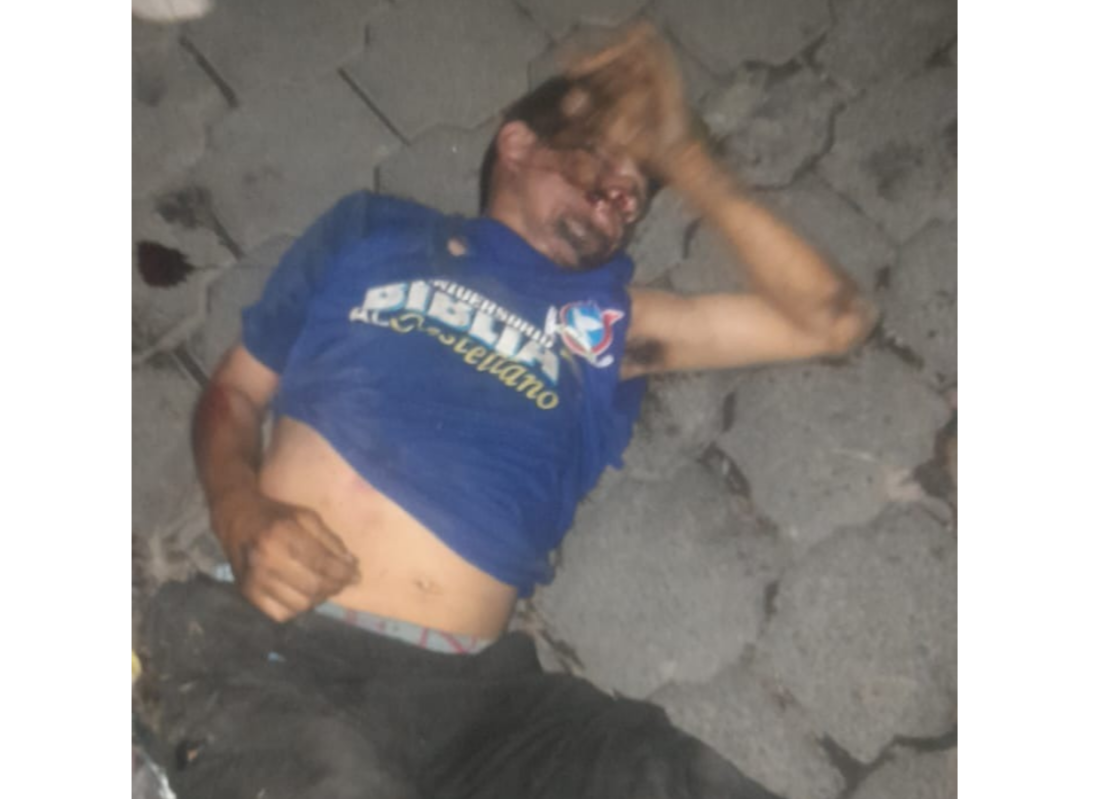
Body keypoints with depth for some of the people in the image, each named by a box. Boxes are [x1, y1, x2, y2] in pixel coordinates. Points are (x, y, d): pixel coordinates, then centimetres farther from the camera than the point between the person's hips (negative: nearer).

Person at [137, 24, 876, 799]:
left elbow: (833, 318, 17)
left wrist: (683, 156, 17)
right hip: (276, 650, -3)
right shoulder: (375, 231, 18)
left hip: (472, 689, 3)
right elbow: (235, 389, 19)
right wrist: (244, 516, -4)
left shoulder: (613, 322, 21)